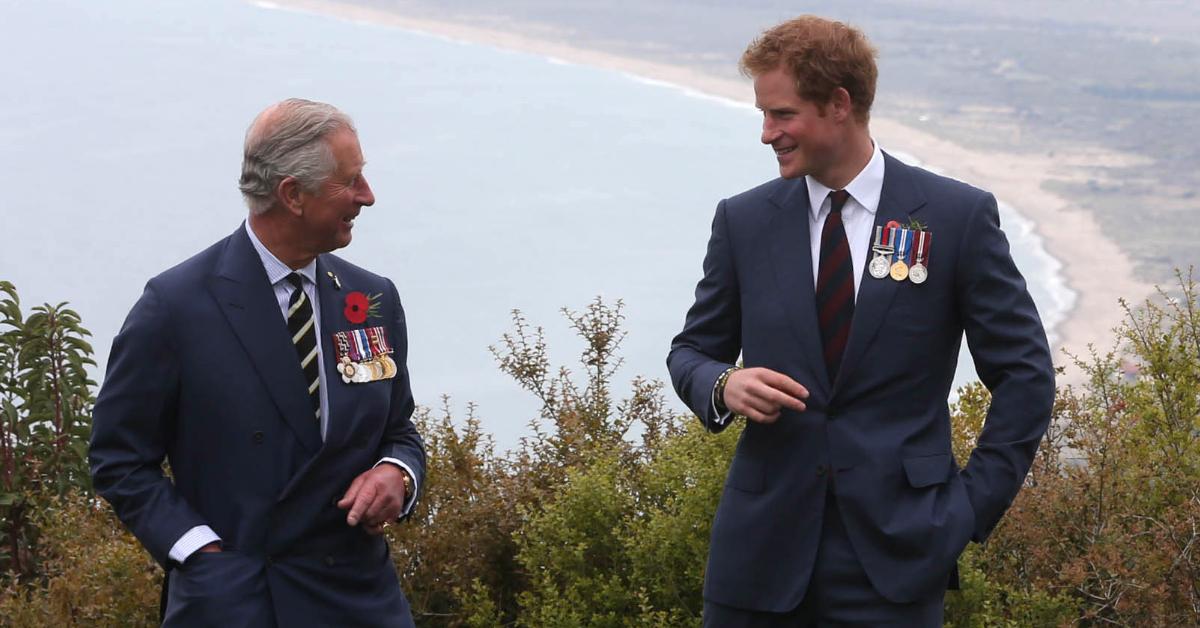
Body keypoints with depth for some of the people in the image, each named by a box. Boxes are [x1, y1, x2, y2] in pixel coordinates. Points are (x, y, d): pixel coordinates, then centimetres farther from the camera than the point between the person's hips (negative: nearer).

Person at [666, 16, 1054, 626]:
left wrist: (972, 506, -3)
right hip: (760, 548, 3)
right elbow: (692, 349, 16)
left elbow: (1024, 373, 2)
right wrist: (723, 385, -7)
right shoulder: (744, 221, 7)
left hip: (893, 547, -3)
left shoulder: (958, 217, -1)